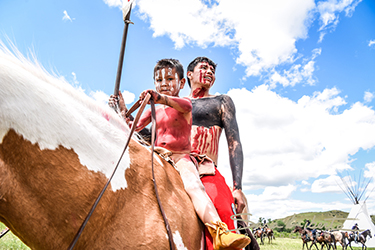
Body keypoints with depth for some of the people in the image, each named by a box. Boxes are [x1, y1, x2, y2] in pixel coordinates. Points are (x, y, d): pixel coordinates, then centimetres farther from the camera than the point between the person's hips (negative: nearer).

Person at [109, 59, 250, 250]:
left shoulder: (183, 103, 5)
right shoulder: (153, 110, 22)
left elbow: (186, 105, -23)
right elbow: (133, 127, 26)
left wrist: (160, 98, -42)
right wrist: (121, 109, 13)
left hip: (180, 157, -5)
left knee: (194, 186, -31)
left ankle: (219, 233, -44)